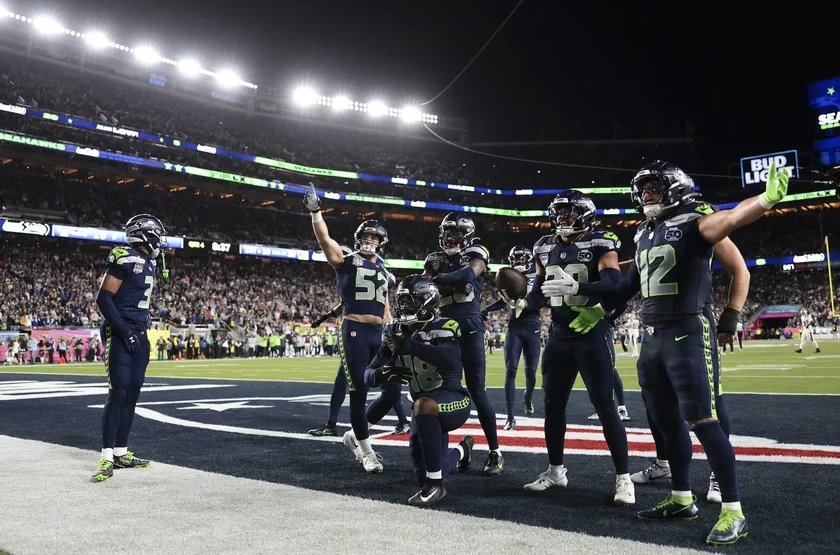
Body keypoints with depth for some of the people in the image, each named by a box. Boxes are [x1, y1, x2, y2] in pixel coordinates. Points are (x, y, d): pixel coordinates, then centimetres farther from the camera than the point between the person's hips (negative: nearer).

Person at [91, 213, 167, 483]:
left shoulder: (149, 263, 14)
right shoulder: (125, 258, -12)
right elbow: (103, 298, -15)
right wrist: (124, 330, -19)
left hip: (139, 334, 8)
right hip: (120, 334, -8)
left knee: (132, 393, 8)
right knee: (119, 392, -10)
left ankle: (121, 453, 15)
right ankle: (107, 457, -5)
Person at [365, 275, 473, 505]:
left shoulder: (444, 328, -16)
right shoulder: (396, 333, 0)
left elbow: (450, 361, -38)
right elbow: (369, 376, -2)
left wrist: (407, 344, -38)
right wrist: (382, 373, -26)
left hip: (453, 401, -6)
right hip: (426, 410, 7)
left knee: (424, 405, -39)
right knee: (424, 475, 10)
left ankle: (435, 484, -26)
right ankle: (462, 449, 44)